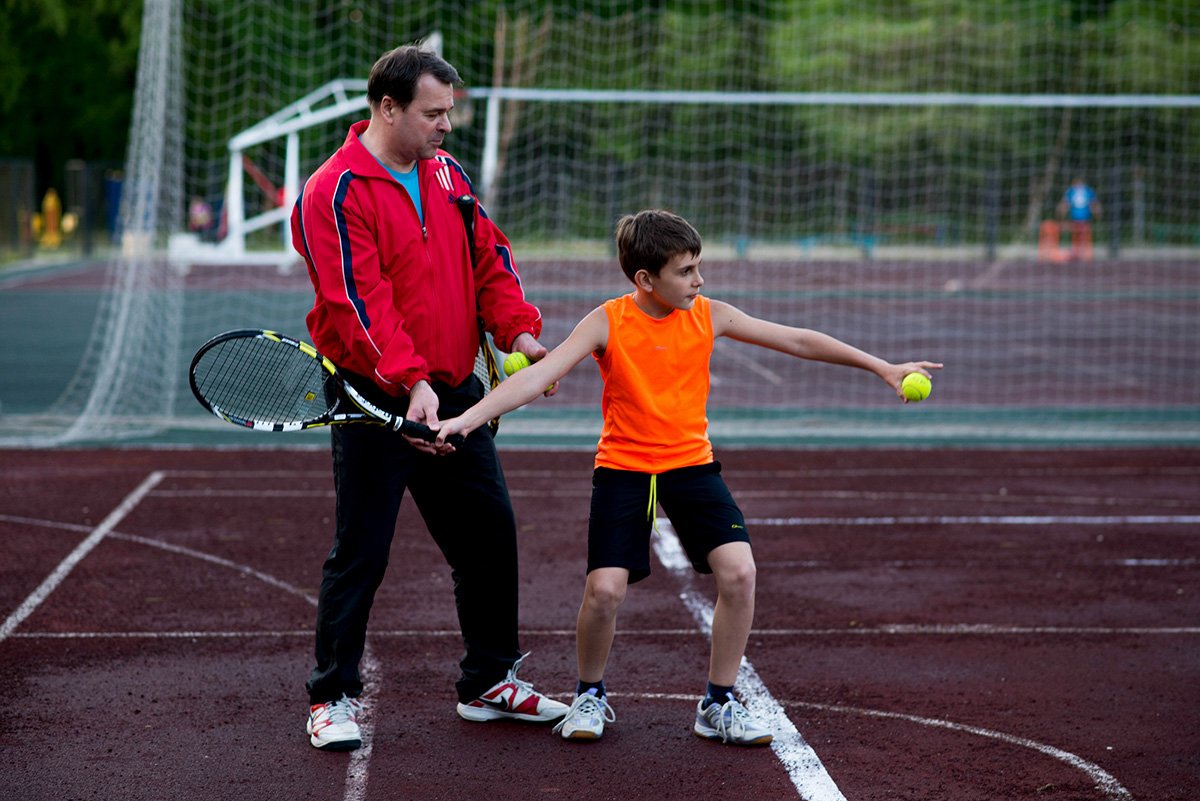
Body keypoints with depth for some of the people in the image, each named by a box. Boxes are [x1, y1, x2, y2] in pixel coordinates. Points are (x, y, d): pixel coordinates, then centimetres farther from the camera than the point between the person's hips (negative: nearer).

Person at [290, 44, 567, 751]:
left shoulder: (446, 173, 9)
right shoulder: (335, 194, -14)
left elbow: (489, 256, 12)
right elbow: (360, 302, -22)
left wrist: (518, 330, -5)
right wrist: (411, 383, -32)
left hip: (456, 392, 7)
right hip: (377, 401, -7)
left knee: (490, 532, 12)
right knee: (361, 552, -2)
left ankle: (490, 681, 27)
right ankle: (334, 697, 12)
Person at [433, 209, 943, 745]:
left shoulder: (709, 316, -4)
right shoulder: (607, 323, -12)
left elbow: (798, 341, 3)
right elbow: (538, 375, -21)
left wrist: (882, 367, 5)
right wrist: (466, 418, -34)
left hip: (691, 464, 2)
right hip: (623, 468, -2)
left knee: (739, 572, -16)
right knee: (605, 588, -16)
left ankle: (719, 705, 2)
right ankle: (590, 697, 14)